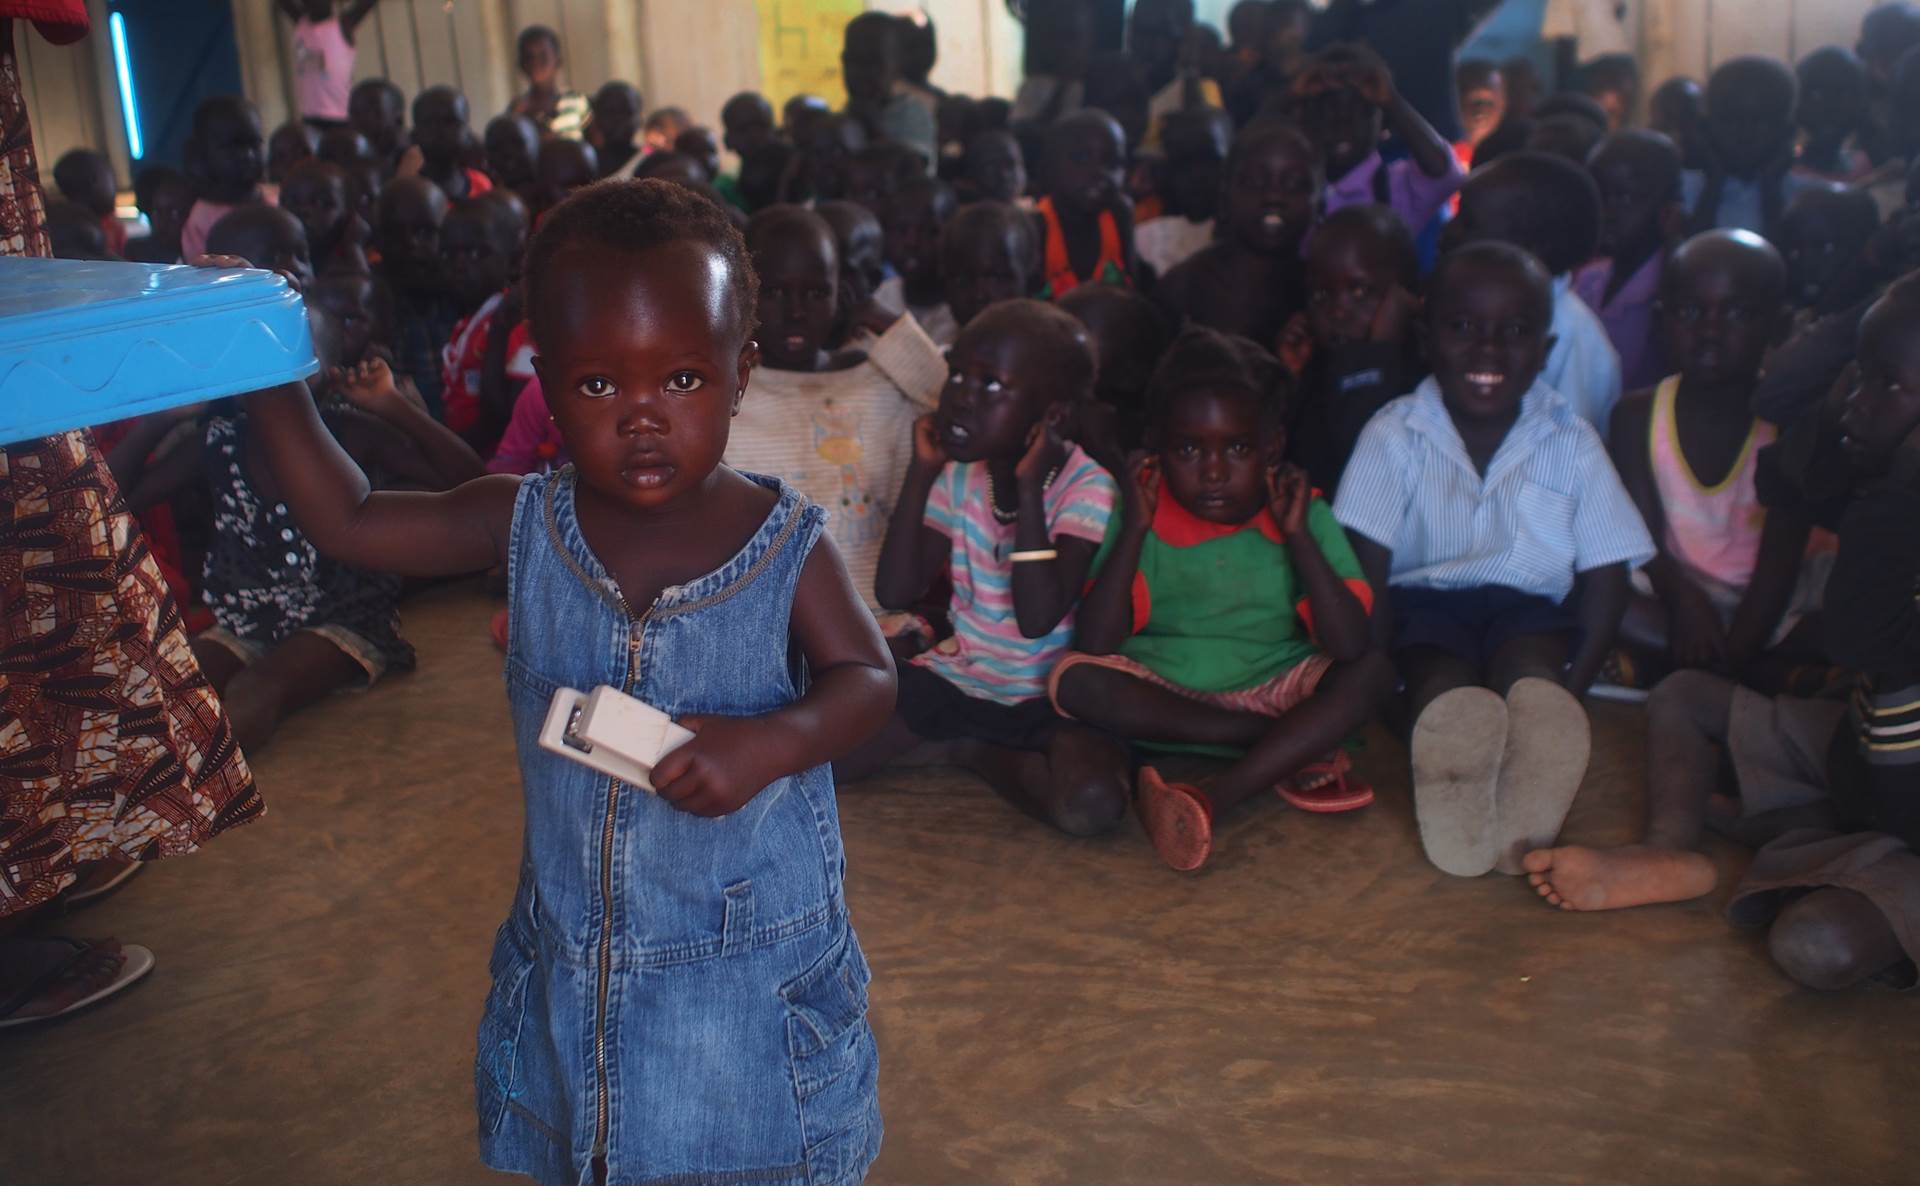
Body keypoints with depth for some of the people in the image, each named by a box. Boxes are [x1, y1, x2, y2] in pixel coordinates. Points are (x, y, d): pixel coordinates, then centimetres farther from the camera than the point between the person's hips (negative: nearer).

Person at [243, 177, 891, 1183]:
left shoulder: (787, 544, -16)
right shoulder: (525, 524, -8)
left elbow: (865, 677, -12)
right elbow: (347, 522, -1)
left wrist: (771, 742, -31)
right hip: (571, 949, 3)